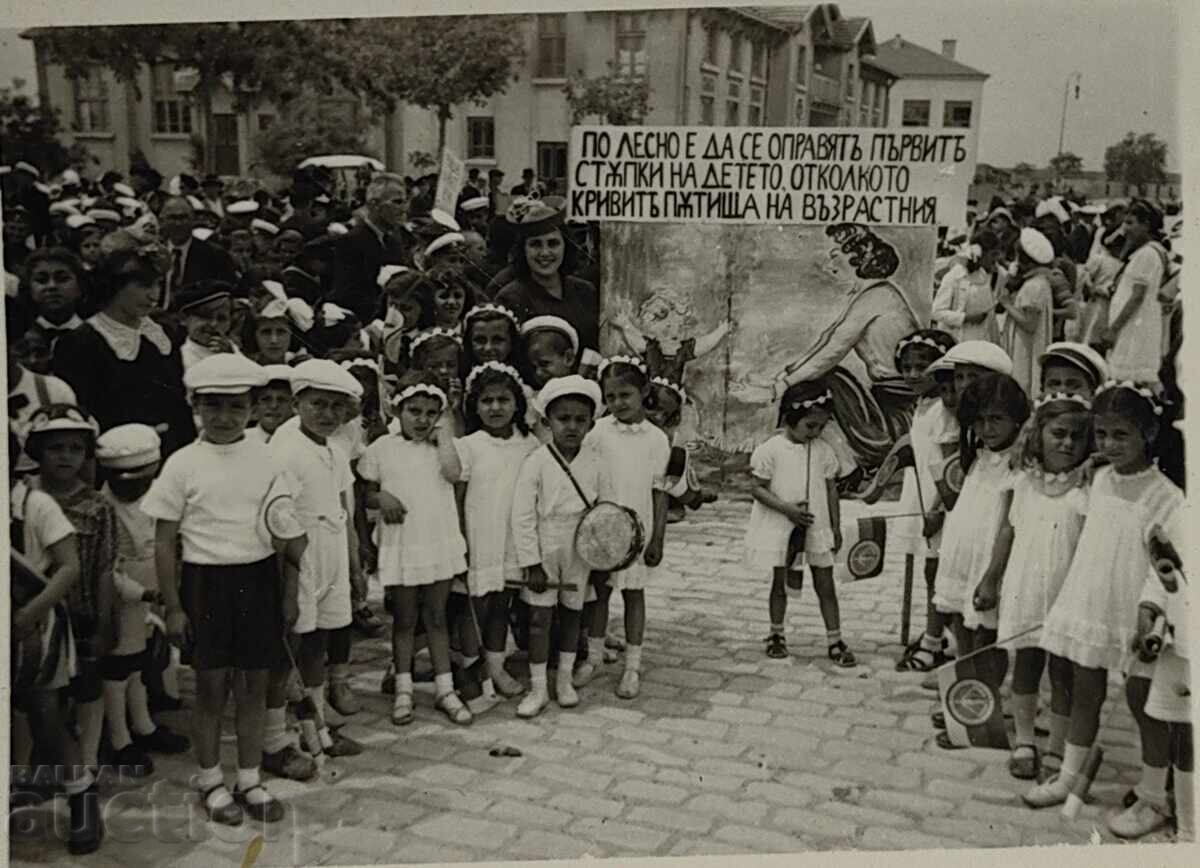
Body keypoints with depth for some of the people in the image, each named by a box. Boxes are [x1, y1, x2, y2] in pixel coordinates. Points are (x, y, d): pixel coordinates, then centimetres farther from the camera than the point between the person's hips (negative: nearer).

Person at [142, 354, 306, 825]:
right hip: (206, 582, -2)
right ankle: (210, 781, 27)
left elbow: (287, 533, 6)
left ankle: (249, 780, 26)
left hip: (259, 579, 2)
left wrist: (290, 593, 6)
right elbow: (164, 543, -3)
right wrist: (173, 607, -4)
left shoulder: (265, 460, 0)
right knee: (211, 687, 7)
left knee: (254, 685, 10)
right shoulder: (183, 464, -6)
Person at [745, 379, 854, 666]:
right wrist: (787, 508, -22)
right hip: (780, 527, -2)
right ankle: (776, 635, 27)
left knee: (825, 584, 4)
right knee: (780, 582, 11)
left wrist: (836, 527, 6)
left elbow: (831, 489, 7)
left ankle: (835, 641, 11)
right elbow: (758, 489, -11)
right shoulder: (770, 450, -11)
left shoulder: (824, 451, 1)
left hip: (817, 527, 3)